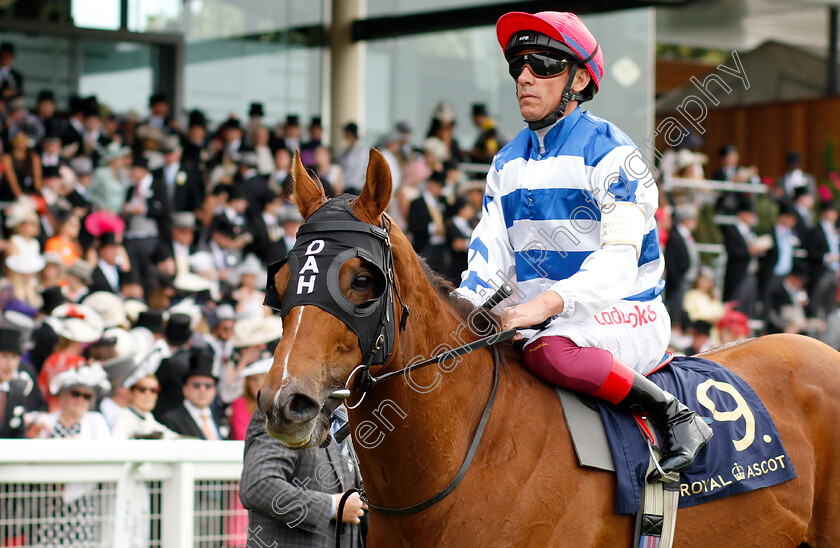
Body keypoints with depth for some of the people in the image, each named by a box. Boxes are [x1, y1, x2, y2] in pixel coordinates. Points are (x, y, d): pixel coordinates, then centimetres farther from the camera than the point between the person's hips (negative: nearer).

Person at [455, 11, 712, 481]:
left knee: (550, 349, -37)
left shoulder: (609, 152, -9)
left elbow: (619, 261, -20)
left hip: (627, 316, -7)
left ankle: (676, 414, -22)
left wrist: (550, 302, -36)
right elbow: (491, 255, 6)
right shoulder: (508, 163, 14)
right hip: (545, 317, 7)